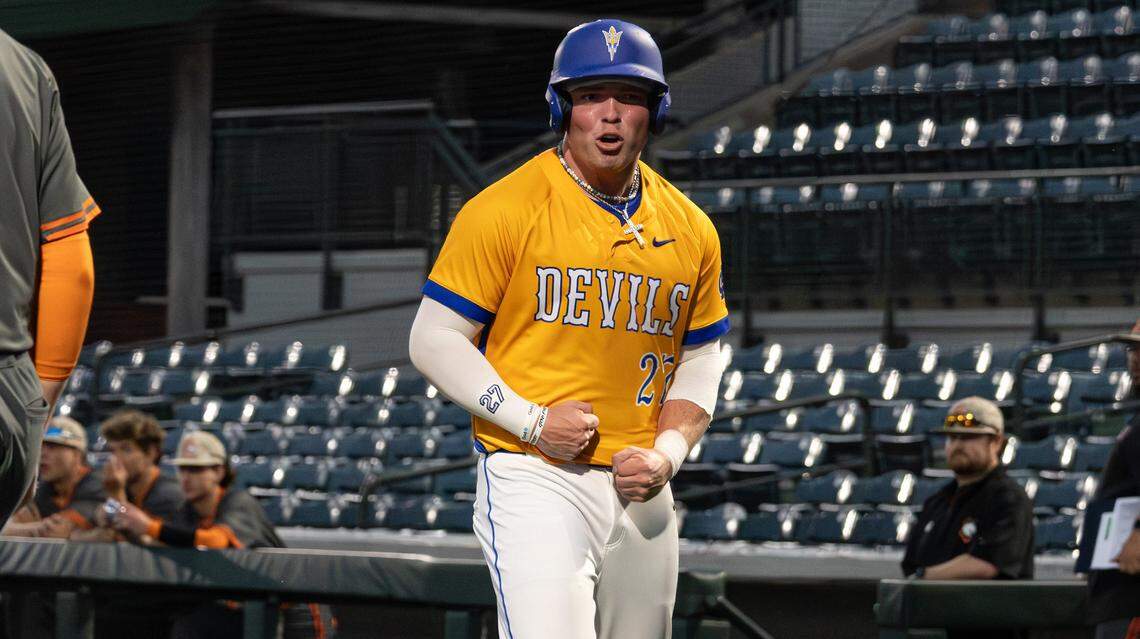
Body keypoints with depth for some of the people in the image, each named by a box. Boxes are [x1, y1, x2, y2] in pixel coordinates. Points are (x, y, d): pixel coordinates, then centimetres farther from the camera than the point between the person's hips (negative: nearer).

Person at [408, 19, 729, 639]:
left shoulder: (691, 230, 10)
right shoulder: (505, 210, -5)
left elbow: (700, 364, 17)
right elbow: (434, 341, -4)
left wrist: (667, 453, -2)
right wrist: (531, 421, -14)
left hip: (641, 494, 5)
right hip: (534, 479, -5)